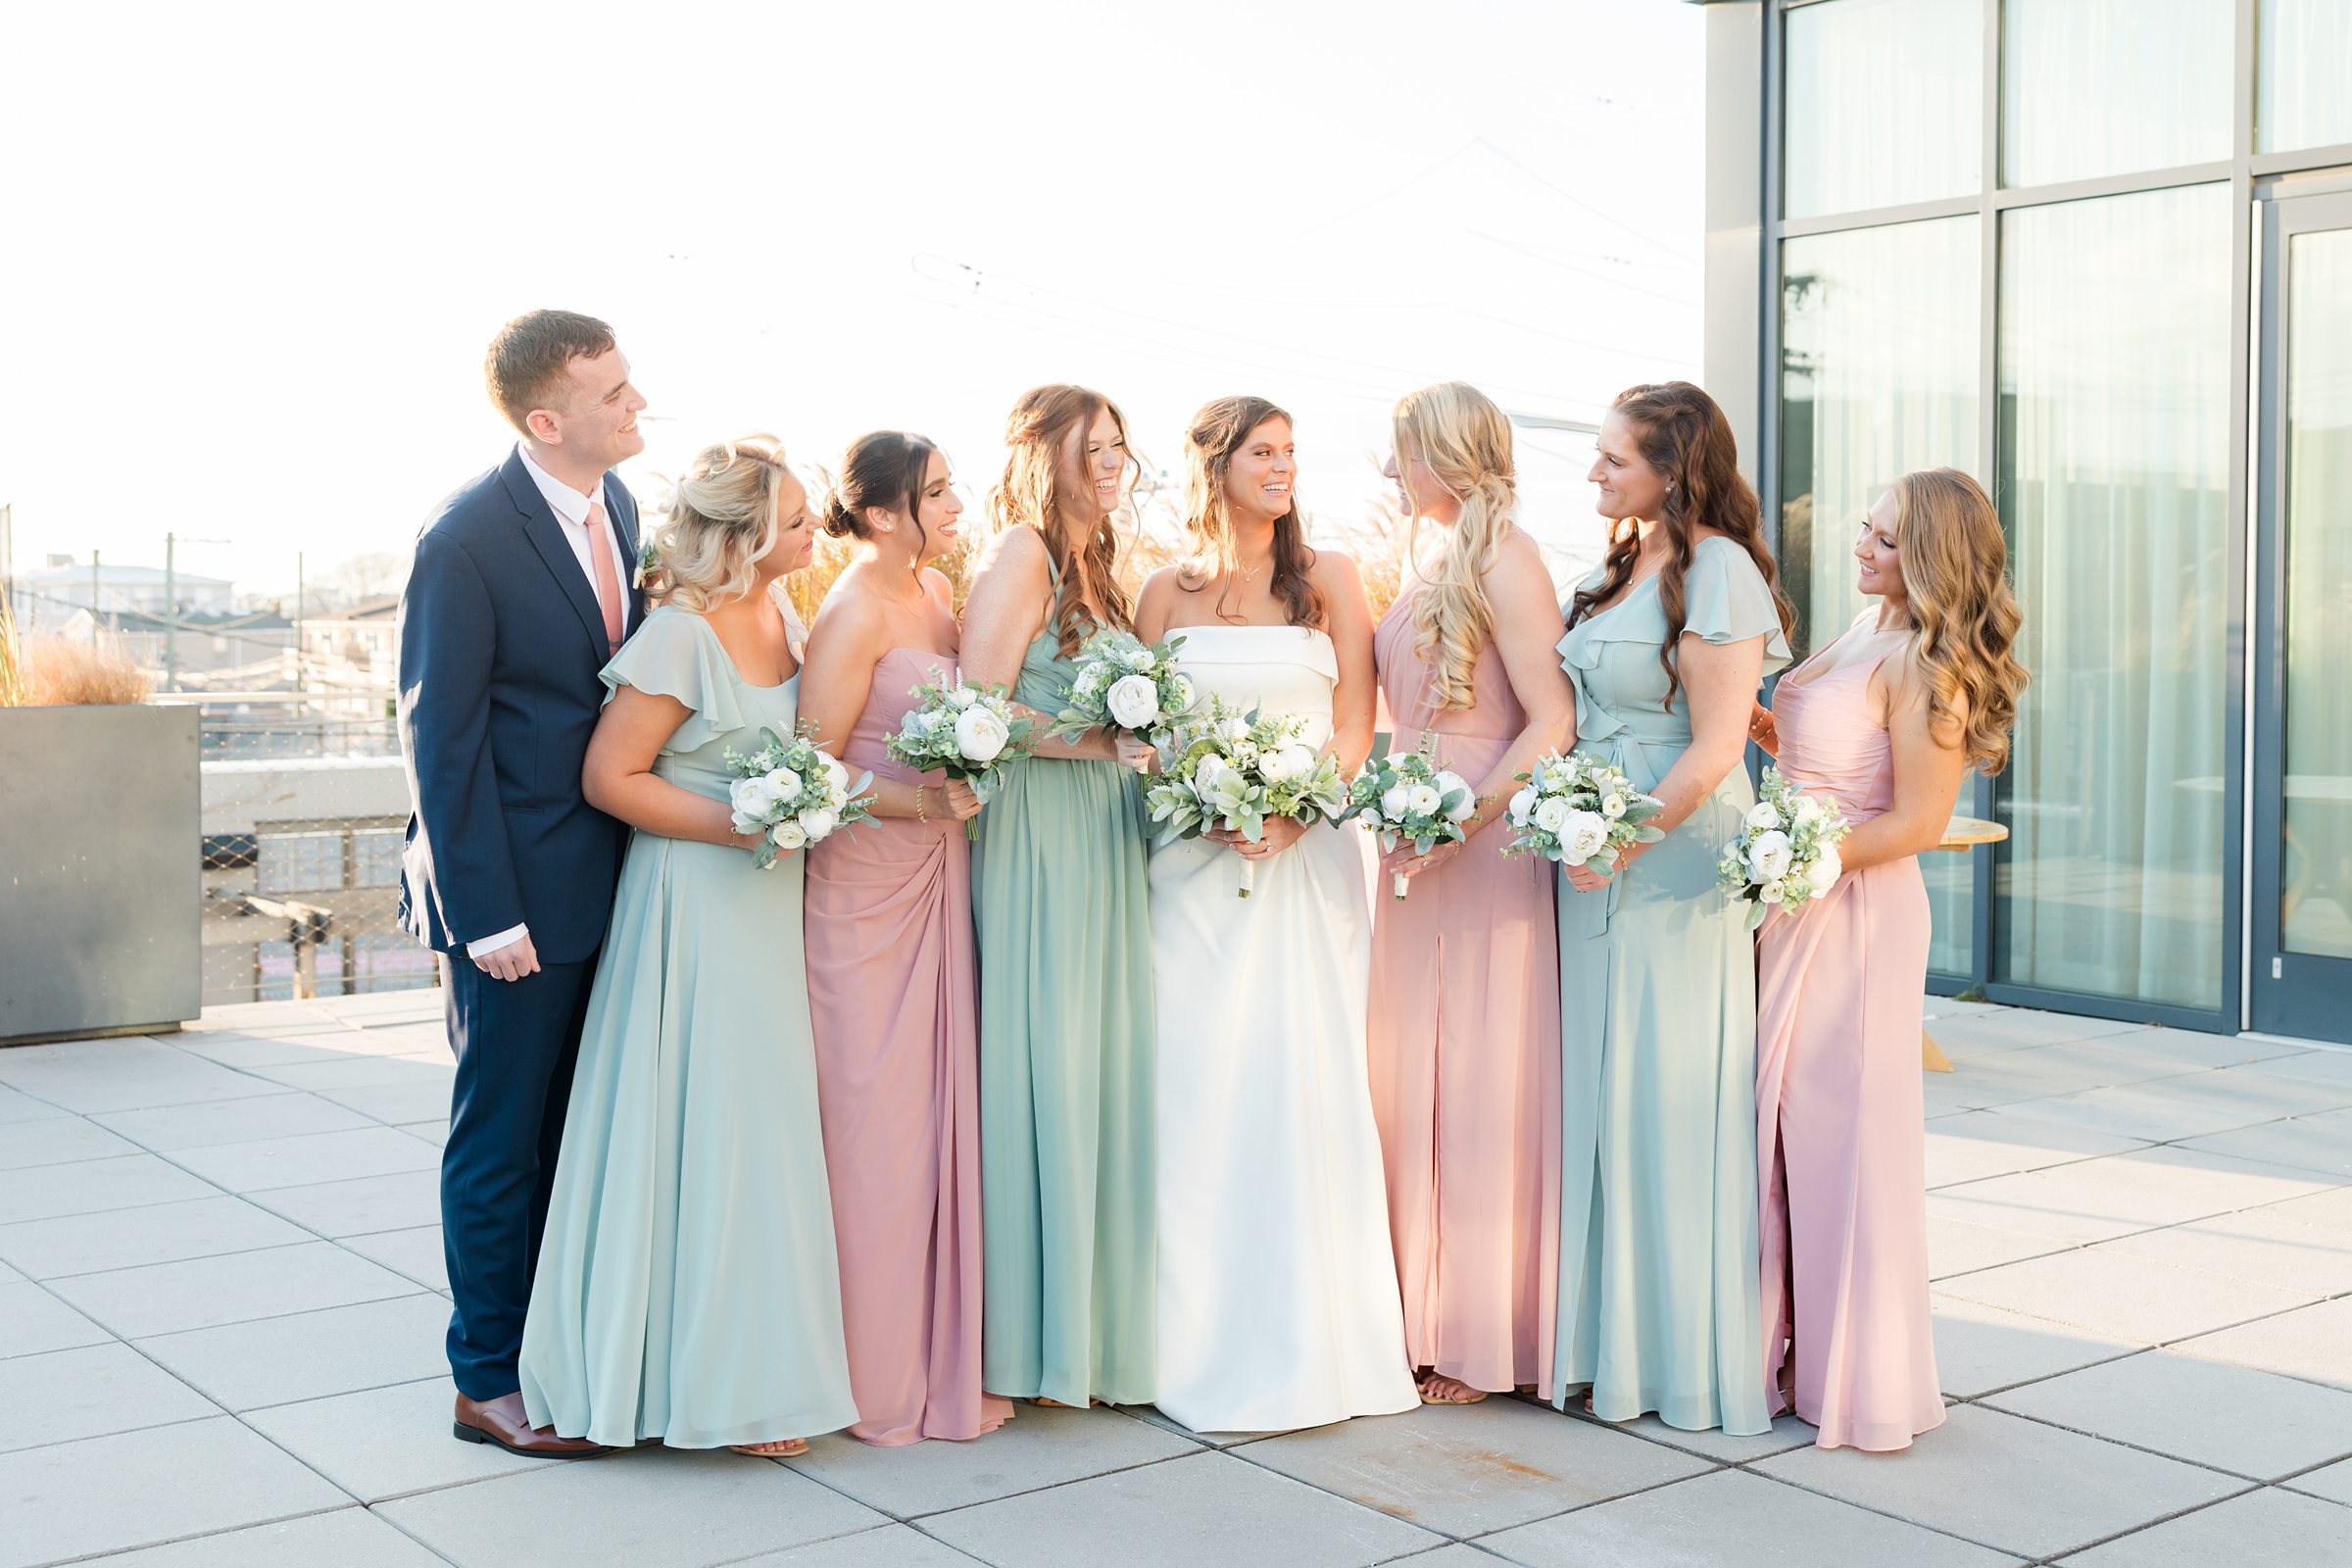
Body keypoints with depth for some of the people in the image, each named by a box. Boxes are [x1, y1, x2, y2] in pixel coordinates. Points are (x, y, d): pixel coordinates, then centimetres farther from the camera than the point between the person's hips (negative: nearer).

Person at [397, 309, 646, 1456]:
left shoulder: (613, 501, 5)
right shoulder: (464, 541, -17)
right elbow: (440, 739, -16)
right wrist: (487, 917, -18)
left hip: (609, 875, 7)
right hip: (518, 888, -7)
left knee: (577, 1130, 16)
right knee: (502, 1135, 5)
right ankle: (488, 1379, 19)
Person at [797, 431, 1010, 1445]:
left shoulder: (939, 592, 12)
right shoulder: (855, 612, -13)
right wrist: (921, 802, -24)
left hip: (938, 880, 8)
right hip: (867, 884, -8)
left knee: (940, 1117, 11)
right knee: (876, 1127, -1)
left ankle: (941, 1365, 22)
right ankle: (878, 1387, 10)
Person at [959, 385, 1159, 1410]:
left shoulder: (1096, 566, 19)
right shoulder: (1021, 555, -7)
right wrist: (1103, 742, -19)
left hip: (1105, 841, 8)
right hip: (1039, 836, -8)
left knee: (1105, 1067, 8)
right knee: (1041, 1071, -5)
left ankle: (1099, 1322, 15)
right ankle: (1025, 1337, 4)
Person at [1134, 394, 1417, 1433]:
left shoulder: (1328, 578, 9)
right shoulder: (1168, 591, 10)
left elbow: (1355, 725, 4)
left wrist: (1293, 811, -12)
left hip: (1311, 850, 0)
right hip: (1198, 860, 0)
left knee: (1309, 1078, -5)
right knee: (1202, 1082, -3)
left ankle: (1313, 1338, 4)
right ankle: (1210, 1339, 6)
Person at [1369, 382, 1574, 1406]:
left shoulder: (1504, 562, -10)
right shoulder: (1425, 564, 15)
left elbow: (1552, 723, -16)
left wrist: (1458, 822, -20)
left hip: (1489, 849, -8)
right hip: (1419, 847, 8)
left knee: (1479, 1081, -1)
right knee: (1409, 1079, 10)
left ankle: (1481, 1337, 9)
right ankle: (1423, 1316, 19)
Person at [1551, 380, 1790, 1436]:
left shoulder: (1716, 571, -11)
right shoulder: (1616, 566, 14)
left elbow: (1713, 749, -17)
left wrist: (1620, 842, -18)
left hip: (1677, 865, -8)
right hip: (1599, 869, 8)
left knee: (1673, 1104, -1)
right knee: (1603, 1100, 11)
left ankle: (1690, 1354, 12)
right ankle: (1615, 1343, 22)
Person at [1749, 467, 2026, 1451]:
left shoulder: (1925, 665, -15)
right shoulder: (1864, 638, 11)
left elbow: (1917, 822, -17)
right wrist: (1765, 728, 6)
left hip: (1858, 913, -9)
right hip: (1797, 905, 9)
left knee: (1845, 1133, 0)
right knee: (1784, 1127, 11)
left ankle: (1859, 1378, 13)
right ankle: (1796, 1346, 23)